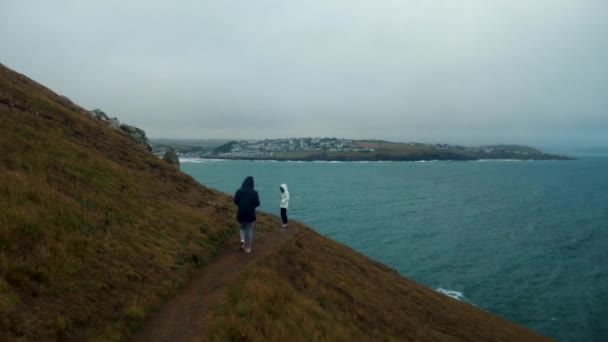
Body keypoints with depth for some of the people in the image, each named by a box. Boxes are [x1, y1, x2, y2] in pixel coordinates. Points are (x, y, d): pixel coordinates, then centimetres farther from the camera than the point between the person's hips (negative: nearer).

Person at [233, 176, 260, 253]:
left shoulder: (239, 191, -6)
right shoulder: (254, 193, -9)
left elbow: (235, 201, -6)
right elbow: (257, 204, -9)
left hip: (241, 214, 2)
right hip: (251, 214, -1)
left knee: (243, 227, 26)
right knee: (249, 231, 11)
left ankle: (242, 240, 1)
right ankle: (248, 248, 14)